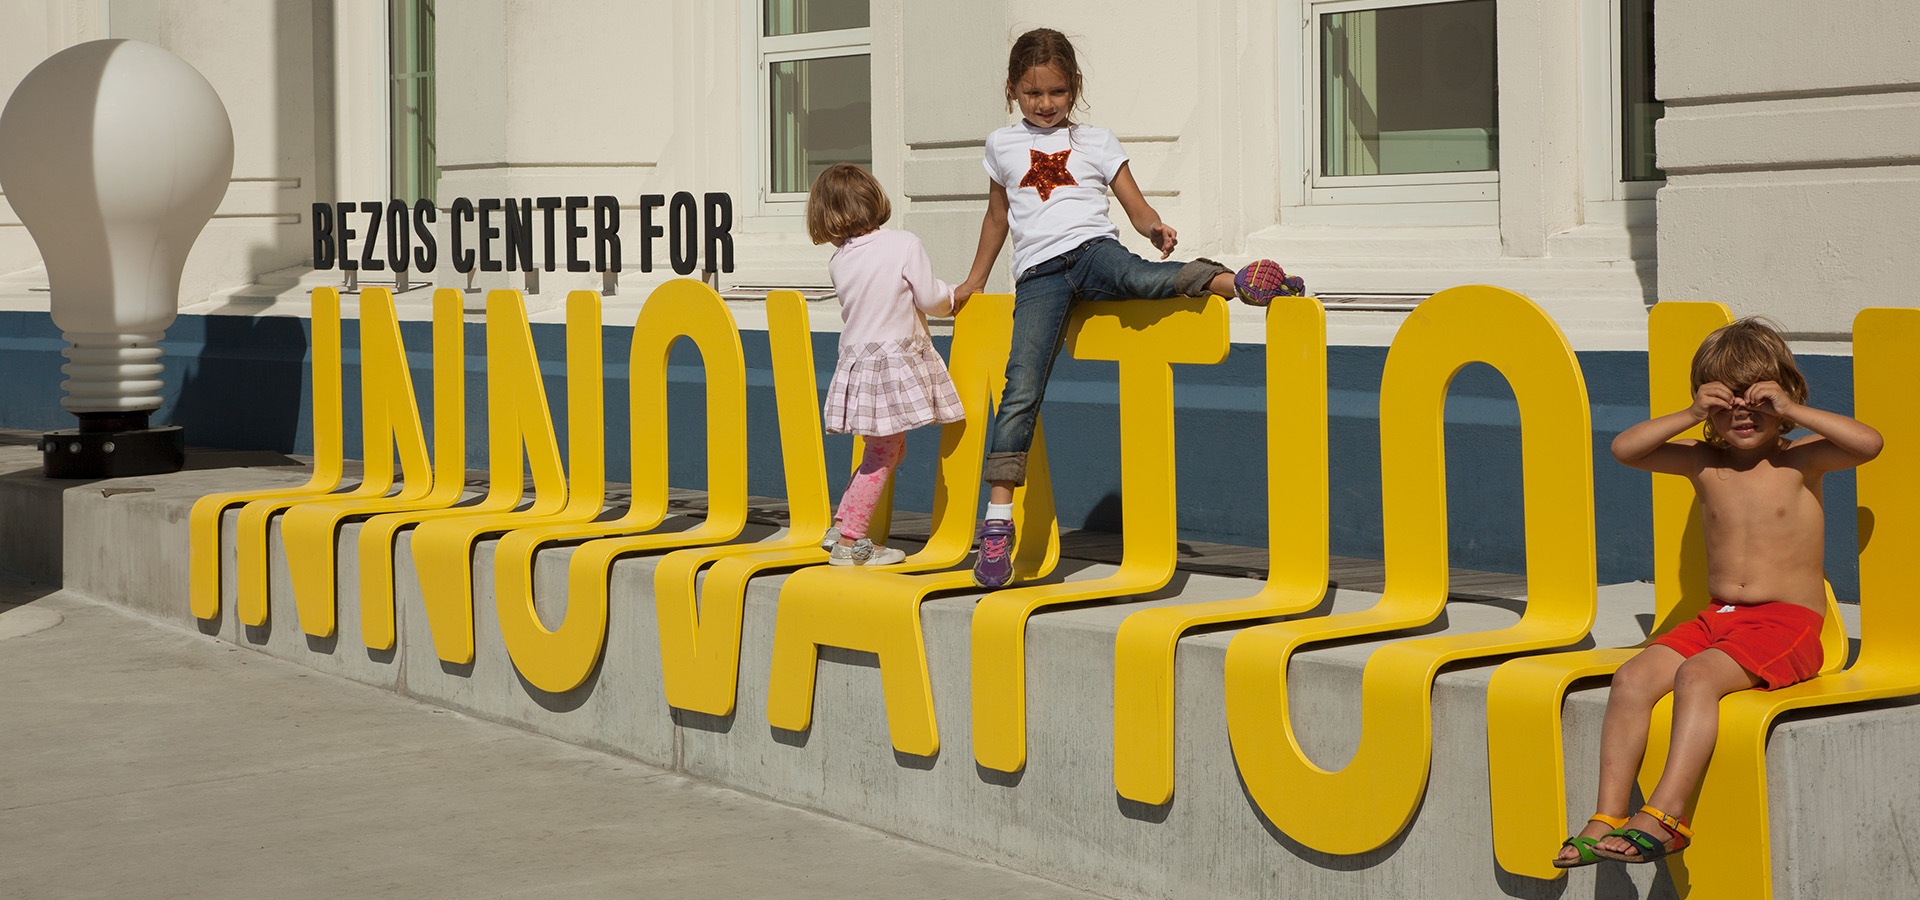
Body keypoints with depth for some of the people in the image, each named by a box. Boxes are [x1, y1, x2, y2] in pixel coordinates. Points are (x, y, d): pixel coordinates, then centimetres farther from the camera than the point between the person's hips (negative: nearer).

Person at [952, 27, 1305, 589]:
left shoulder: (1096, 142, 15)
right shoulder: (1002, 146, 20)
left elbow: (1136, 207, 10)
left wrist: (1154, 227, -14)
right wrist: (976, 281, 35)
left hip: (1091, 248, 0)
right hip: (1038, 273, 0)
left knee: (1136, 275, -40)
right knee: (1021, 390, -15)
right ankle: (997, 522, -18)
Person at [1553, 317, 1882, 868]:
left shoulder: (1800, 460, 1)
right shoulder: (1704, 462, 11)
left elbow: (1868, 443, -18)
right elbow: (1625, 449, 1)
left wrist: (1790, 410, -17)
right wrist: (1690, 416, -7)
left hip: (1788, 623, -5)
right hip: (1717, 617, 5)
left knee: (1698, 676, -31)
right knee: (1632, 678, -17)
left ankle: (1665, 817, -37)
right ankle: (1608, 819, -20)